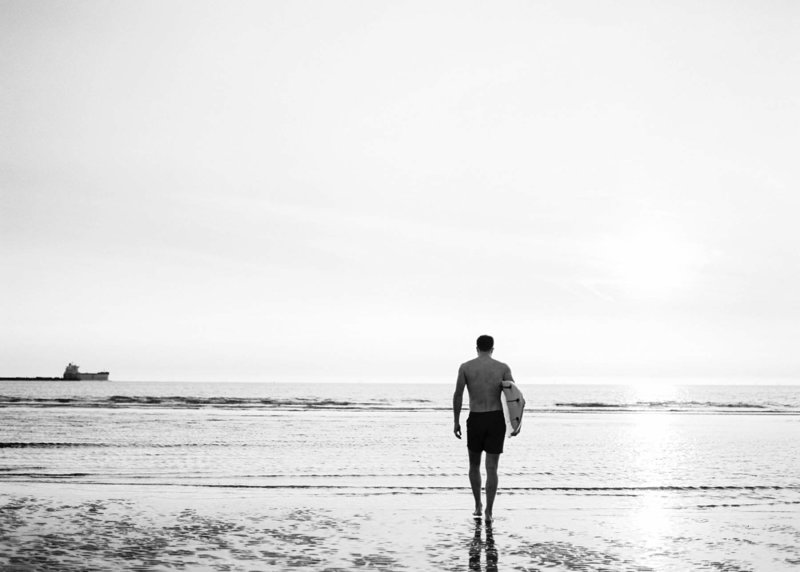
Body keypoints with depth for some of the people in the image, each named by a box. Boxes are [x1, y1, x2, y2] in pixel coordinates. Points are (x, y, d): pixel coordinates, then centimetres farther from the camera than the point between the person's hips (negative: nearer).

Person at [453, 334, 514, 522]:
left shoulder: (465, 367, 1)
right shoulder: (503, 368, 2)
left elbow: (458, 395, -4)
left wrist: (456, 421, 2)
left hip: (475, 420, 0)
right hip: (496, 419, 0)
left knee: (474, 465, 19)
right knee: (492, 468, 2)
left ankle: (478, 505, 24)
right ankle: (489, 511, -4)